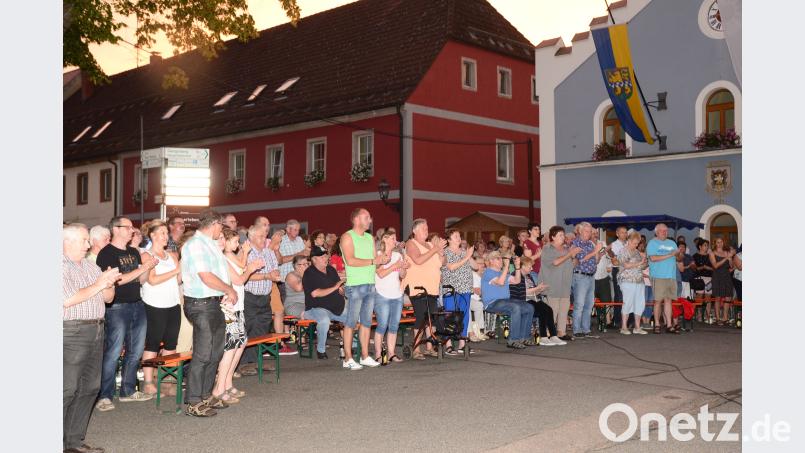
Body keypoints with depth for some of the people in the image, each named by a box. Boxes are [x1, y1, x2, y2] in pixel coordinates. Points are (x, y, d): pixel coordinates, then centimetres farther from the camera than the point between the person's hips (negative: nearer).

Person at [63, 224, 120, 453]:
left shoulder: (91, 266, 16)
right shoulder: (61, 267, -7)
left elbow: (108, 298, 18)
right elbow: (67, 300, -18)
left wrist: (109, 284, -3)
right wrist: (97, 285, -13)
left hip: (96, 331, 8)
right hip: (71, 333, -8)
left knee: (89, 389, 10)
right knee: (67, 390, -7)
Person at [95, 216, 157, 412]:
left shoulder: (134, 253, 16)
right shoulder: (106, 253, -7)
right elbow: (116, 280, -17)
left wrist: (148, 267, -3)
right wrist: (142, 268, -15)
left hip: (137, 305, 7)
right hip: (117, 307, -7)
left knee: (136, 351, 11)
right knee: (113, 352, -6)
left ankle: (128, 390, 22)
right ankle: (104, 396, 1)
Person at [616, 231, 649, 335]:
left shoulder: (637, 252, 19)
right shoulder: (623, 251, -3)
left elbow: (641, 266, 24)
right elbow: (626, 265, -15)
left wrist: (645, 263, 4)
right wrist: (639, 263, -11)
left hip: (639, 281, 7)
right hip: (628, 281, -7)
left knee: (640, 303, 3)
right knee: (628, 303, -7)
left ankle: (637, 327, 10)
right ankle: (624, 327, 0)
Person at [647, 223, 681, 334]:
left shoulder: (672, 243, 21)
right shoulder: (652, 243, 2)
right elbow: (653, 258, -13)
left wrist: (678, 254, -4)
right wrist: (668, 255, -13)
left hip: (671, 276, 5)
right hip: (658, 276, -5)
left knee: (668, 300, 2)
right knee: (658, 300, -4)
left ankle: (669, 325, 2)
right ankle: (657, 324, 4)